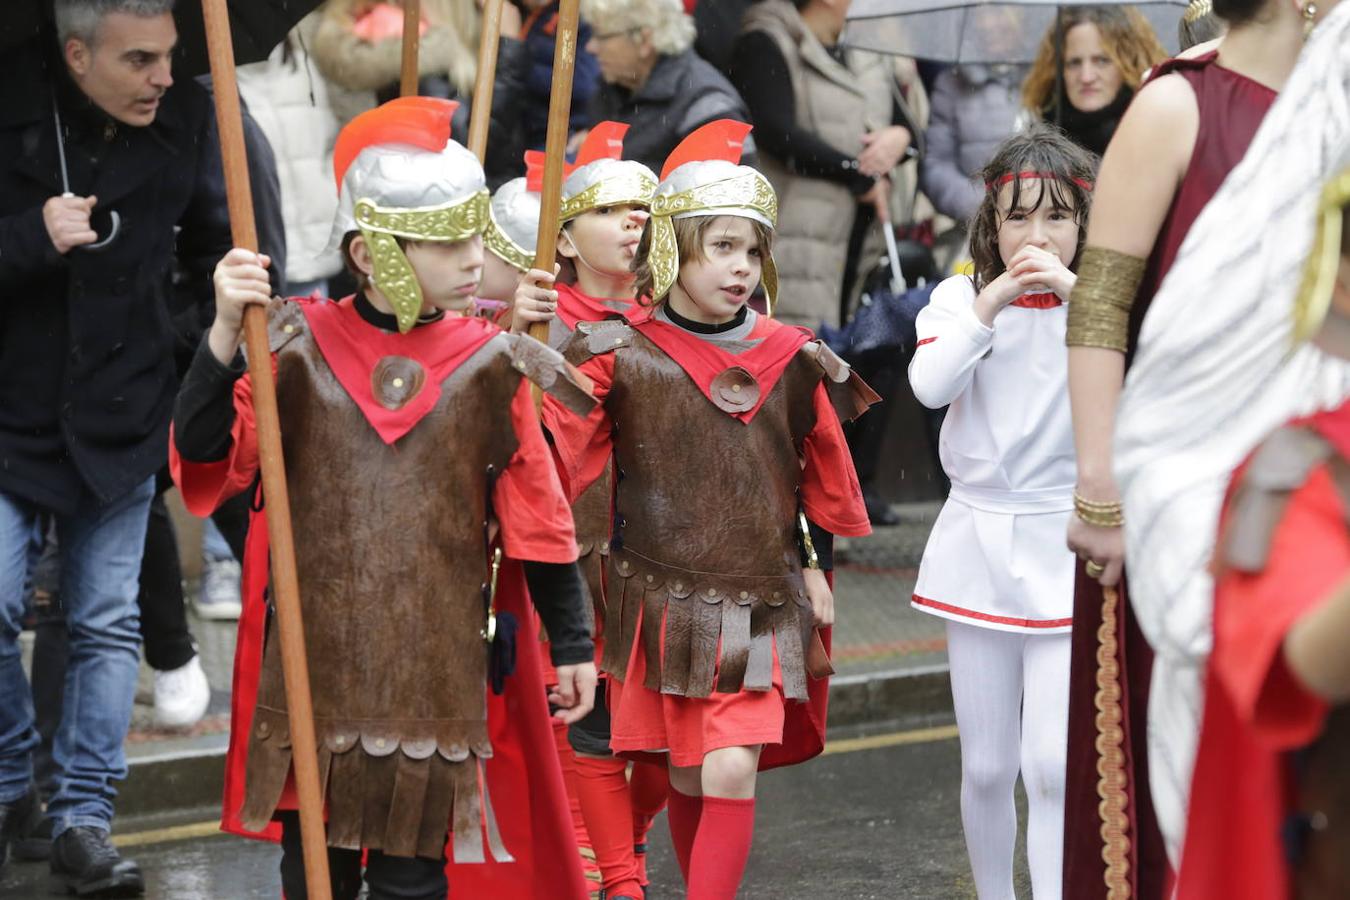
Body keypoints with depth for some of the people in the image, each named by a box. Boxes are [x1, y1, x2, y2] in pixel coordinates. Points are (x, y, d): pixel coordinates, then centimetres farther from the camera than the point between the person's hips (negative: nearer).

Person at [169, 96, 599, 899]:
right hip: (314, 660, 0)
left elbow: (537, 518, 5)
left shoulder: (489, 365, -1)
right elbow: (203, 452, -10)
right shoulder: (300, 347, -2)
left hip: (436, 667, 0)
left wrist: (572, 643, 8)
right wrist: (227, 333, -22)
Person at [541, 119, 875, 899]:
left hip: (763, 604, 1)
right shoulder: (624, 358, -7)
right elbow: (556, 454, -14)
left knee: (732, 774, -11)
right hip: (662, 596, -1)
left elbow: (822, 476, 15)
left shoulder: (791, 360, 2)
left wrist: (816, 567, 17)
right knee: (687, 779, 9)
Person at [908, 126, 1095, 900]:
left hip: (1066, 547, -2)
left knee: (1054, 766, -11)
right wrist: (991, 304, -19)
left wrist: (1079, 298, -24)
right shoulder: (963, 298, 2)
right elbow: (931, 385, -15)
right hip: (980, 543, 2)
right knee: (987, 768, 10)